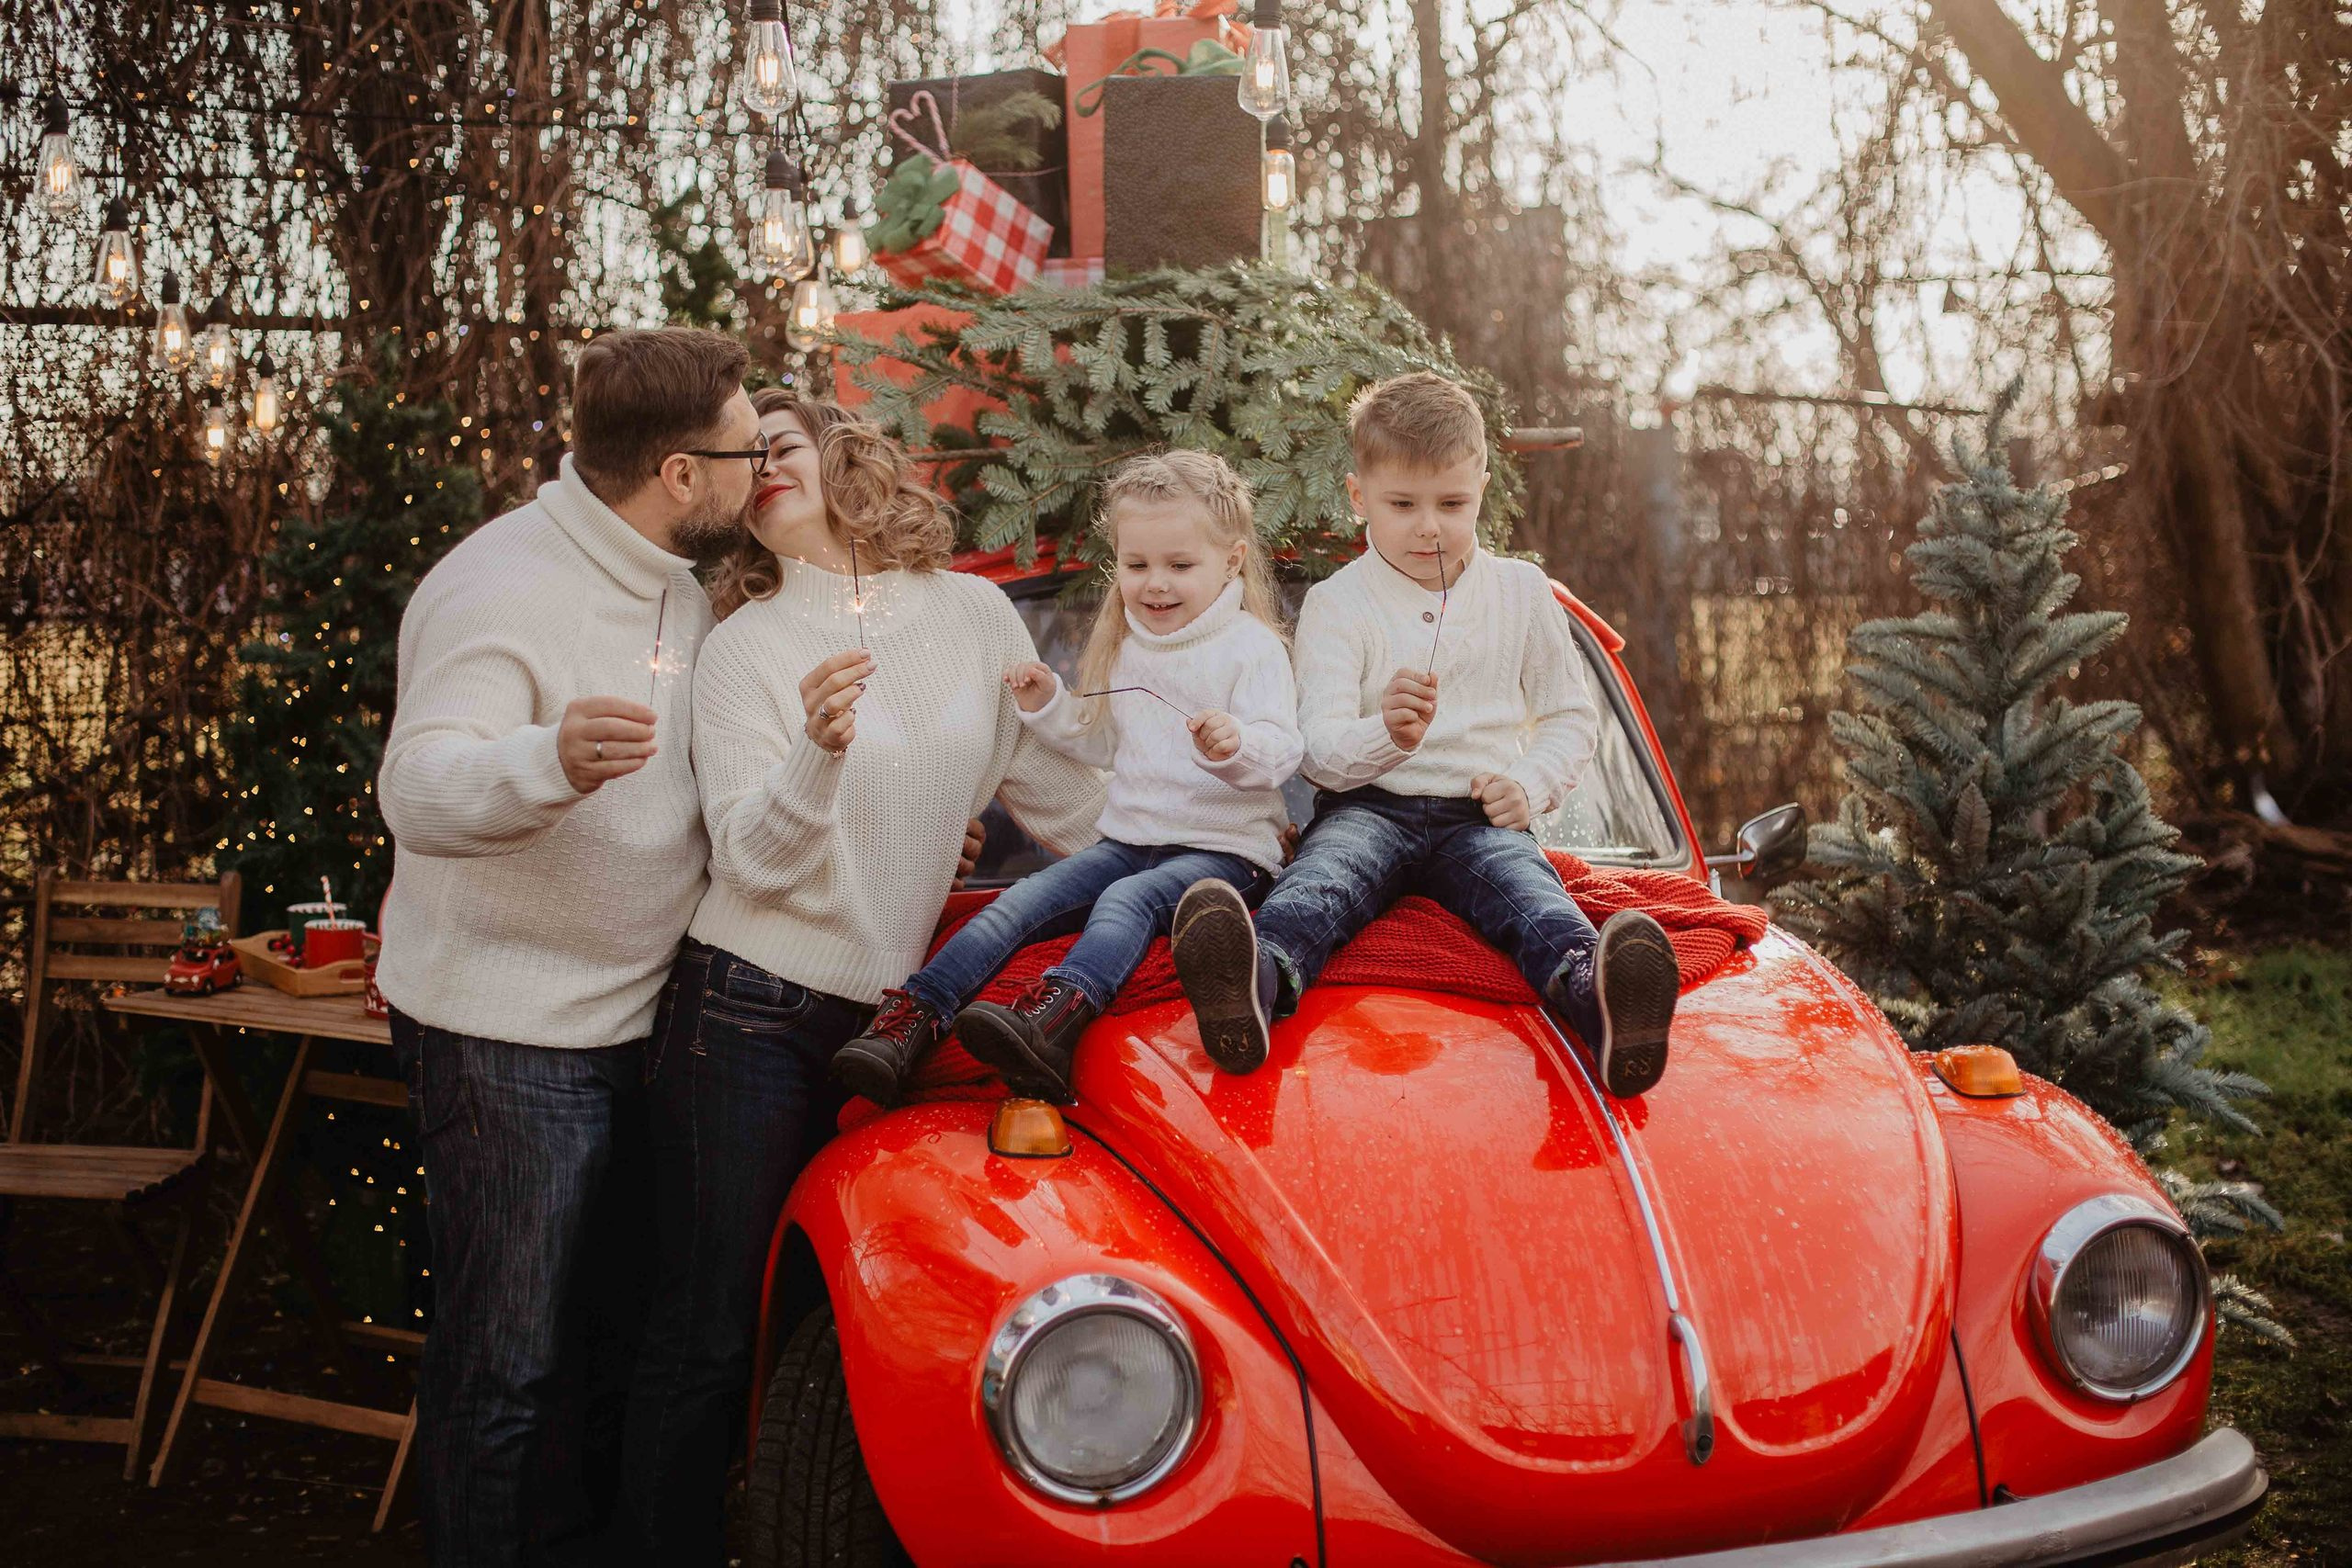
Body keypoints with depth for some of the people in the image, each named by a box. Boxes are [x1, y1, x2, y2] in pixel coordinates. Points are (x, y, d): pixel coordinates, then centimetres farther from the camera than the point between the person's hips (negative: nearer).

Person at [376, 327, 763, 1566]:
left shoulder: (676, 587, 8)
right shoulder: (503, 588, -19)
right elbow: (417, 793, -31)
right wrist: (551, 758, -50)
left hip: (635, 1015, 9)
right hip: (506, 1034, -9)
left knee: (610, 1330, 19)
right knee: (504, 1359, 0)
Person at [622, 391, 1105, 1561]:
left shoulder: (974, 614, 4)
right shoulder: (744, 647, -5)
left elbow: (1061, 798, 11)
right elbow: (754, 862, -14)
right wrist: (819, 752, -30)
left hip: (884, 1016, 4)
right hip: (750, 1015, -3)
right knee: (707, 1333, 1)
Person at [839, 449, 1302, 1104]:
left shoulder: (1252, 646, -6)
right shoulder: (1124, 645, 15)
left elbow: (1280, 751, -16)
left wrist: (1235, 745, -38)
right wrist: (1049, 706, 10)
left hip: (1225, 847, -7)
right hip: (1129, 838, 7)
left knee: (1130, 900, -35)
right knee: (1023, 899, -15)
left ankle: (1051, 1016, -61)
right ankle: (909, 1017, -28)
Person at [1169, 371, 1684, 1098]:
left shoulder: (1522, 591, 13)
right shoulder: (1336, 603, 4)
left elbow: (1572, 716, 20)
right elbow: (1320, 750, -8)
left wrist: (1530, 784, -3)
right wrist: (1386, 735, -32)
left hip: (1480, 815, 1)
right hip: (1367, 810, -1)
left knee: (1530, 892, -33)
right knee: (1318, 880, -36)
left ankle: (1594, 993, -67)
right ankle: (1259, 981, -70)